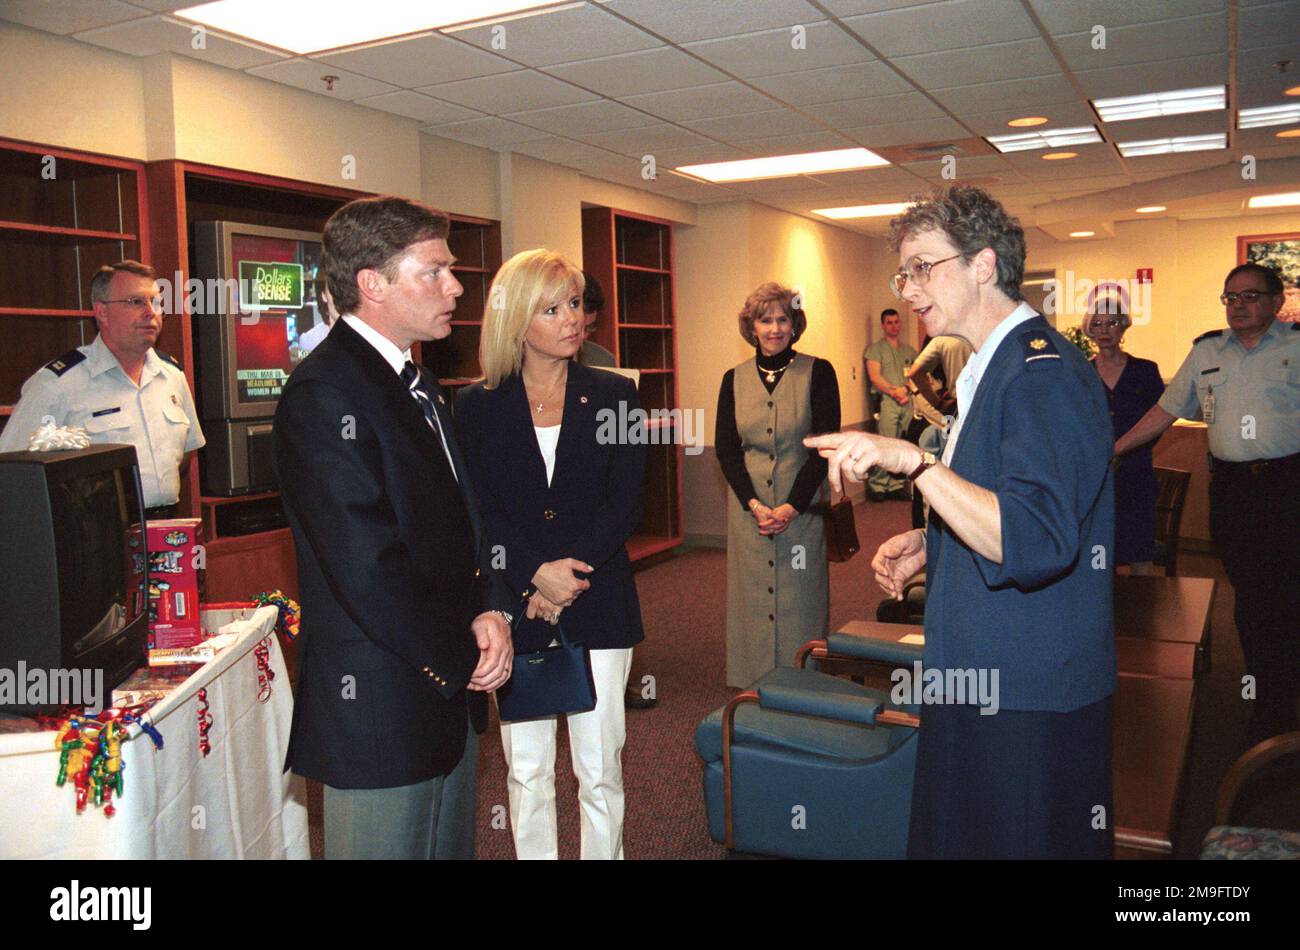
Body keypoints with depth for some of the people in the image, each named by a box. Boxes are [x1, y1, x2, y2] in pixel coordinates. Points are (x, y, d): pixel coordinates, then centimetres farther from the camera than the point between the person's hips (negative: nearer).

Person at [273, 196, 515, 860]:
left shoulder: (417, 385, 12)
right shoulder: (324, 394, -19)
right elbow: (367, 568, -24)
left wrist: (489, 607, -2)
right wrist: (462, 661, -12)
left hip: (450, 689, 9)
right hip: (379, 703, -9)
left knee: (449, 845, 20)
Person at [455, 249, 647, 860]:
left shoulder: (614, 395, 3)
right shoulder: (477, 406, 3)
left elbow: (625, 503, -2)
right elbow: (477, 511, -3)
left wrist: (570, 575, -12)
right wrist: (536, 575, -16)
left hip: (599, 606, 0)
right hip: (515, 609, 0)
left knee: (599, 767, 7)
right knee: (526, 769, 10)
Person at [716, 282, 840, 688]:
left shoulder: (818, 373, -1)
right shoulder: (734, 379, 7)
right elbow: (725, 448, 3)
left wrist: (791, 507, -13)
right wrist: (754, 504, -10)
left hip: (802, 508, -2)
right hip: (748, 508, 2)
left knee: (800, 602, 2)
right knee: (753, 600, 6)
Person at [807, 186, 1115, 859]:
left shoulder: (1042, 371, -20)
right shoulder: (994, 367, 13)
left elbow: (1037, 543, -31)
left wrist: (913, 460, -36)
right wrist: (931, 545, 8)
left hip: (1027, 698, -10)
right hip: (979, 676, 10)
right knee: (959, 835, 20)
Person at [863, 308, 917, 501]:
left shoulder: (909, 350, 21)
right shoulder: (876, 349, 6)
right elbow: (874, 376, -4)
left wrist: (907, 391, -2)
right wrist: (894, 391, -13)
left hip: (907, 402, 5)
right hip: (886, 401, -5)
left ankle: (896, 485, 7)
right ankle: (877, 485, -5)